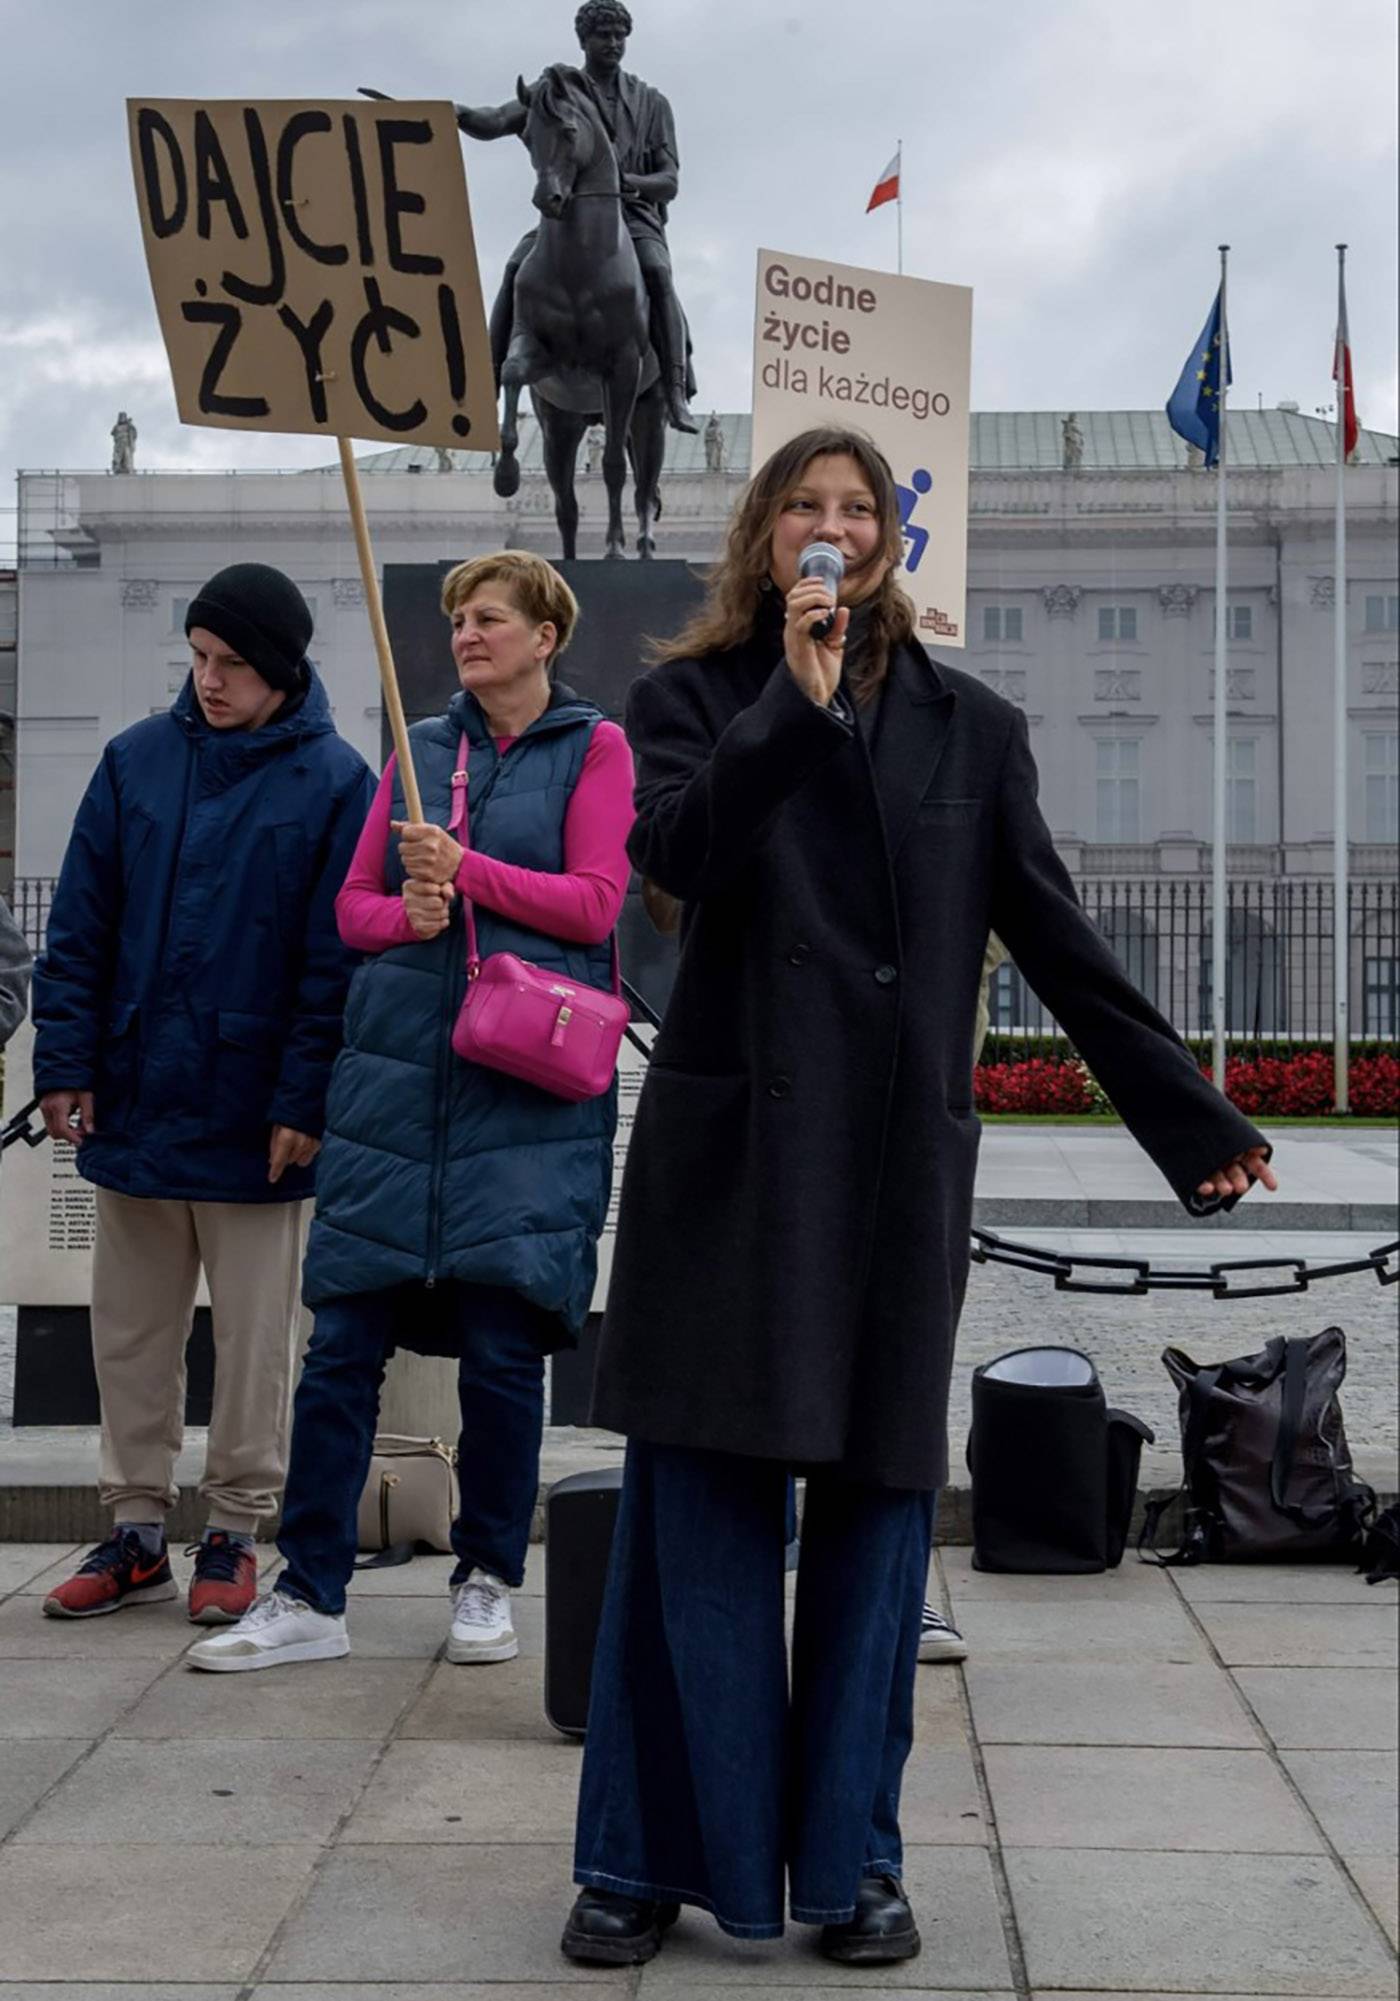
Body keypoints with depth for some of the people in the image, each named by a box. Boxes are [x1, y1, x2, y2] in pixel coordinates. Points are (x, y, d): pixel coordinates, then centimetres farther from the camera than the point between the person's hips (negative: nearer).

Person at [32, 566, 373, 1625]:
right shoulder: (137, 760, 4)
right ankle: (138, 1529, 22)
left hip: (254, 1118, -3)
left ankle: (236, 1531, 20)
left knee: (255, 1336, 6)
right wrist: (66, 1061, -1)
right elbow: (80, 927, 6)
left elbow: (336, 959, -8)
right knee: (131, 1330, 11)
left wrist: (305, 1100, -12)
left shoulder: (334, 781, -6)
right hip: (134, 1101, 4)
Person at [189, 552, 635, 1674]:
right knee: (345, 1339, 0)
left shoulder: (594, 748, 6)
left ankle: (489, 1582, 15)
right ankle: (310, 1598, 6)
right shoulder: (419, 751, 17)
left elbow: (595, 904, -3)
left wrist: (467, 871, -12)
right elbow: (353, 904, 15)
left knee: (502, 1345, -1)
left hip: (525, 1085, -3)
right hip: (396, 1070, 4)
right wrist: (407, 914, -6)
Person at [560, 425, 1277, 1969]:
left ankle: (851, 1857, 16)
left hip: (898, 1157, 2)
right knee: (699, 1502, -1)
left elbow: (1057, 940, 11)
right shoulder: (696, 698, 8)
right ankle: (652, 1858, 11)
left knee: (875, 1502, 4)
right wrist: (797, 700, -18)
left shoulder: (968, 727, 12)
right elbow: (673, 848, -13)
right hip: (728, 1149, -1)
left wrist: (1191, 1120, 7)